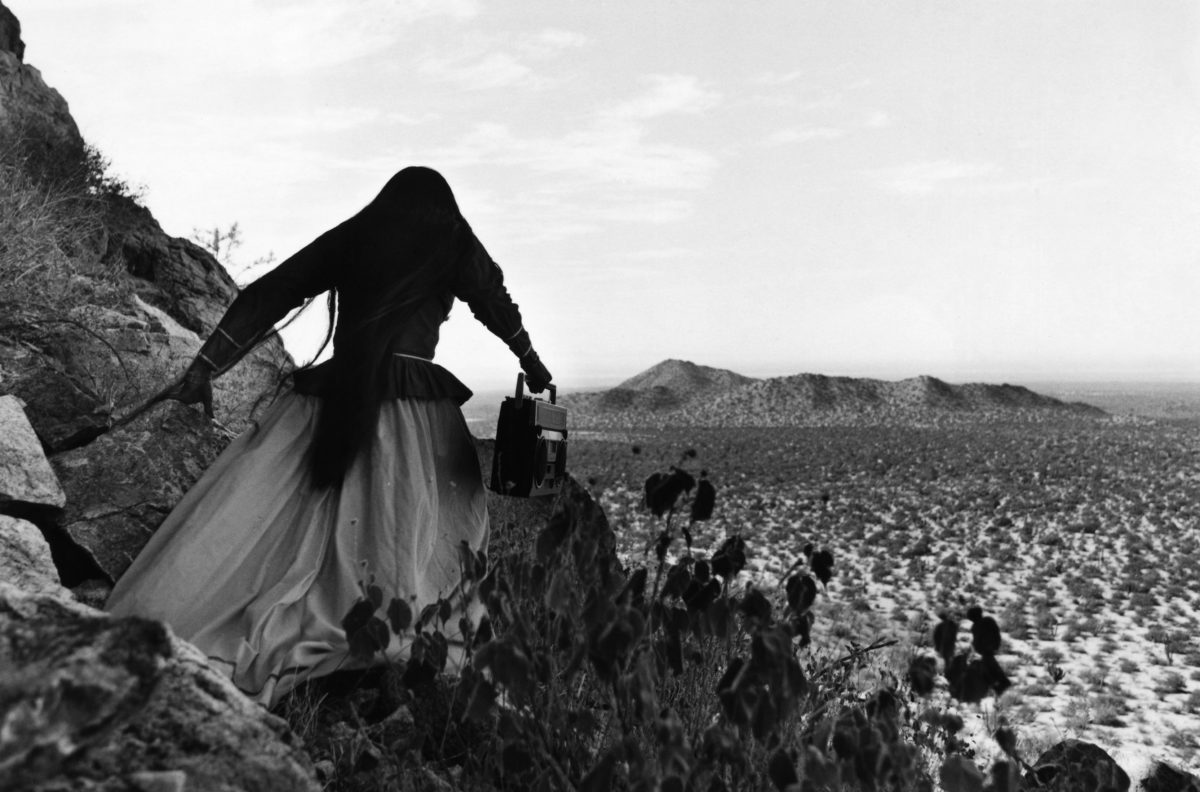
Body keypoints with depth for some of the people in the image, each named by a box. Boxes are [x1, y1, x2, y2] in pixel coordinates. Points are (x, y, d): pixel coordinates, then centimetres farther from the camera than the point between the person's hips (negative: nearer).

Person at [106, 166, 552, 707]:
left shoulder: (347, 238, 15)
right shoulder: (454, 245, 10)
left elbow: (268, 294, 12)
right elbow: (498, 307, 20)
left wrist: (206, 365, 13)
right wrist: (532, 363, 35)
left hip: (331, 400, 2)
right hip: (414, 406, -2)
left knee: (251, 516, -2)